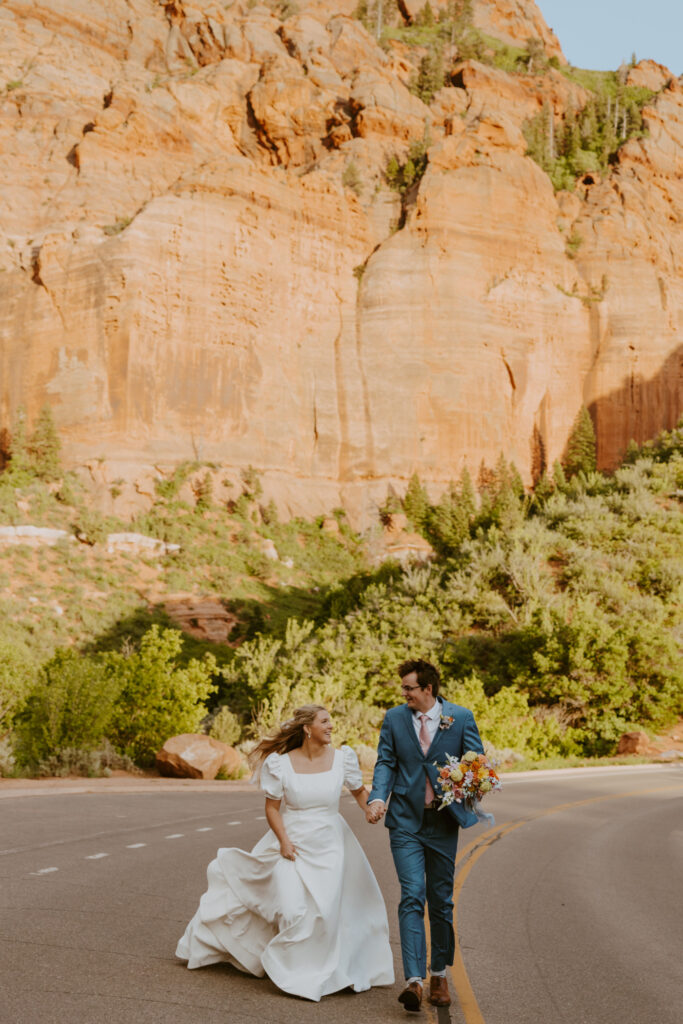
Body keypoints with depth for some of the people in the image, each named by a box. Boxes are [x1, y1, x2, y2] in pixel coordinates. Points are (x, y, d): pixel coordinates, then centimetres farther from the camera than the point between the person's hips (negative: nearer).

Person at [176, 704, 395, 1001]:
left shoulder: (342, 758, -4)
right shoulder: (281, 764, -10)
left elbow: (359, 791, 9)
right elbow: (272, 808, -3)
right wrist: (284, 841, -15)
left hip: (328, 846, 2)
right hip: (292, 845, -2)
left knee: (325, 912, -4)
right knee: (292, 910, -9)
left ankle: (315, 973, 19)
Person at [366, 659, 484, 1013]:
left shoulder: (461, 718, -2)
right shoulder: (394, 718, 3)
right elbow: (386, 762, 3)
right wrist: (378, 797, -15)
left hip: (443, 822, 0)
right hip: (406, 820, 0)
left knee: (441, 901, 10)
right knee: (412, 897, -12)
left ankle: (439, 976, 25)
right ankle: (414, 980, -15)